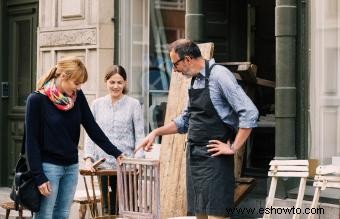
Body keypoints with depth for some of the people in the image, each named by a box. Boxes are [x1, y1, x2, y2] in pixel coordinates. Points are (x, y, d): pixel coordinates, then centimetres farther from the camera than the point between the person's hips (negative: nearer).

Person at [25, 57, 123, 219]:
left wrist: (115, 153, -4)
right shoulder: (37, 100, -12)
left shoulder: (77, 97, 2)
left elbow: (92, 128, 5)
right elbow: (32, 140, -11)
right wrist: (39, 177, -14)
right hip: (48, 166, -5)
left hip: (71, 166, 5)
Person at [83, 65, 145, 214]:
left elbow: (139, 135, -2)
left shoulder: (133, 105, 1)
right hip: (104, 165, 3)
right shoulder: (97, 105, 9)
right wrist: (88, 159, -3)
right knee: (108, 209, 6)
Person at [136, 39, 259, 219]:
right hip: (194, 155, 8)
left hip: (214, 156, -8)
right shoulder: (195, 80, 13)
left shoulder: (218, 75, -13)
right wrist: (156, 133, 16)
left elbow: (249, 113, -18)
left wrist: (234, 148, -15)